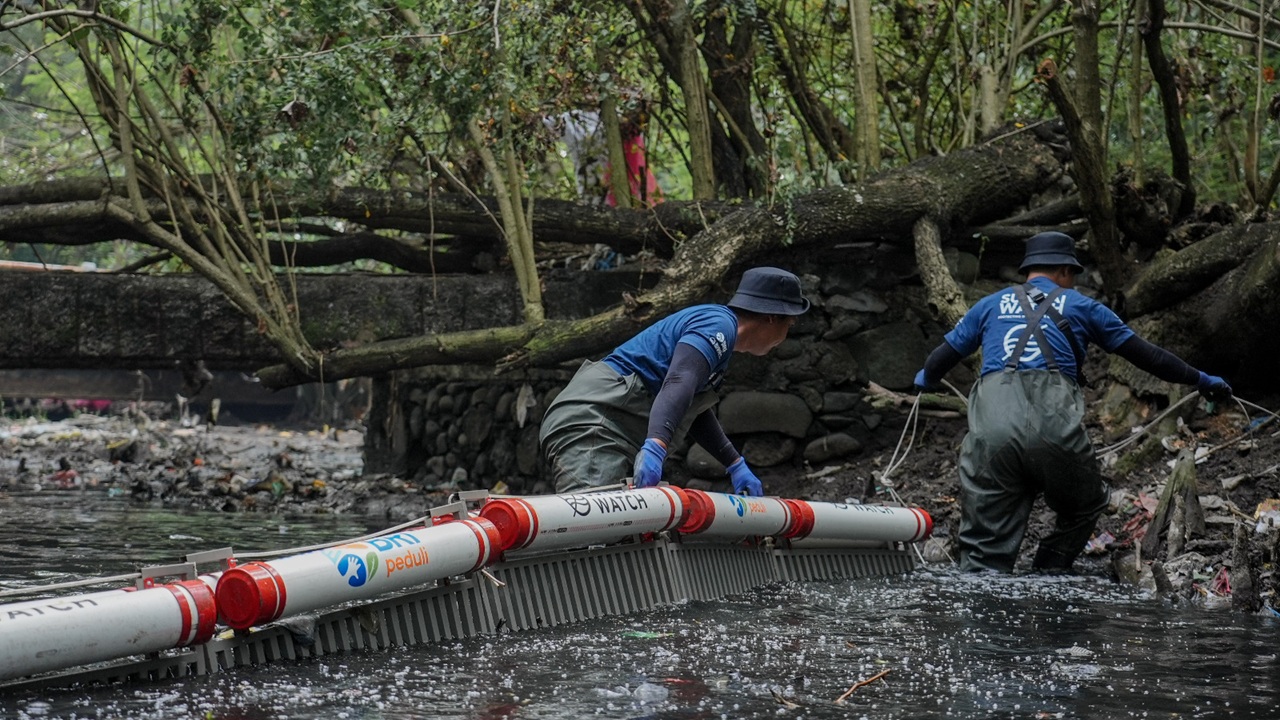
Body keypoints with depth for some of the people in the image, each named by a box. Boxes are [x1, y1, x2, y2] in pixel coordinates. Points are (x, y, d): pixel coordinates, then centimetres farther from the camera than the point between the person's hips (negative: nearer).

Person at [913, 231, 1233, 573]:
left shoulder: (991, 305, 27)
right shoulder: (1081, 306, 21)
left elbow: (943, 356, 35)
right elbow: (1144, 353, 24)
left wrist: (926, 379, 58)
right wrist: (1200, 380, 35)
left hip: (991, 431, 2)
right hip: (1055, 427, -2)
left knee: (984, 550, 0)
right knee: (1084, 508, 25)